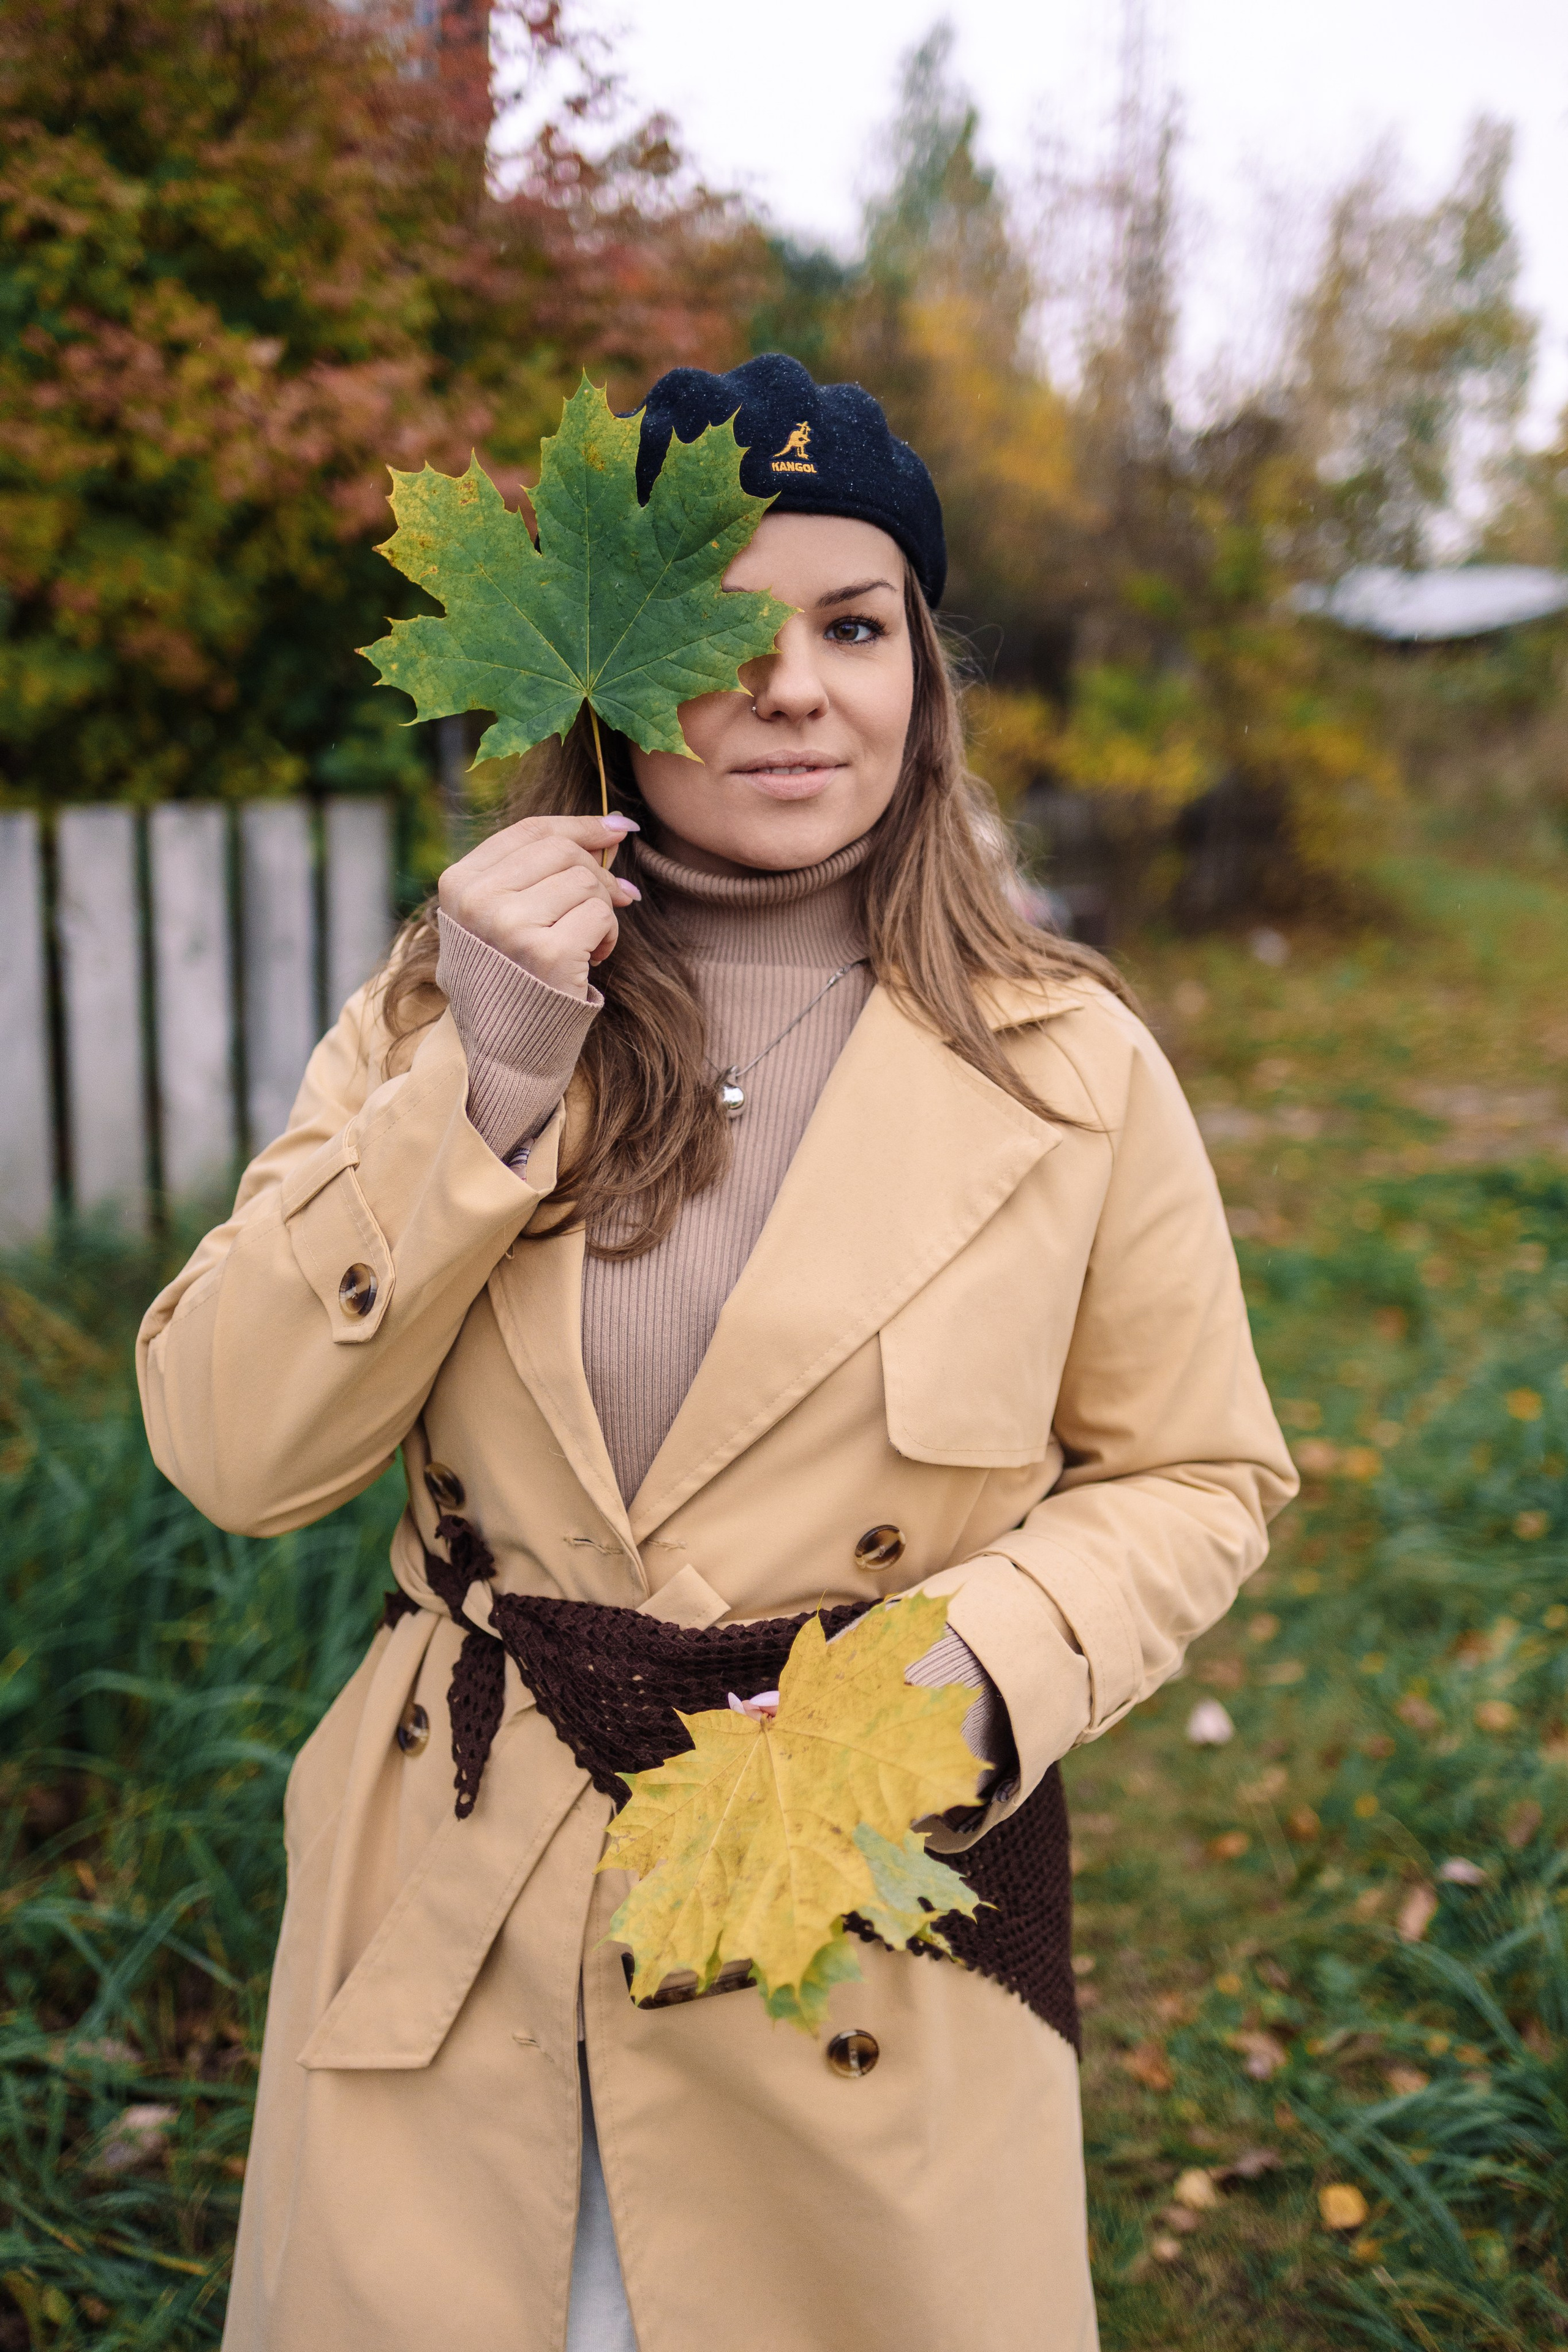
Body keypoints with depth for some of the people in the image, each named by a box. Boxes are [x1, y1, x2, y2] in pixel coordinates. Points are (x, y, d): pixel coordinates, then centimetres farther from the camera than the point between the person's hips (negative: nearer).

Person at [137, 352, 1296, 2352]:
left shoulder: (1070, 1072, -7)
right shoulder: (436, 1015, -2)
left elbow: (1193, 1475, 1)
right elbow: (234, 1458, -9)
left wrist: (977, 1670, -17)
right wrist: (484, 1093, -20)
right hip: (445, 1924, 2)